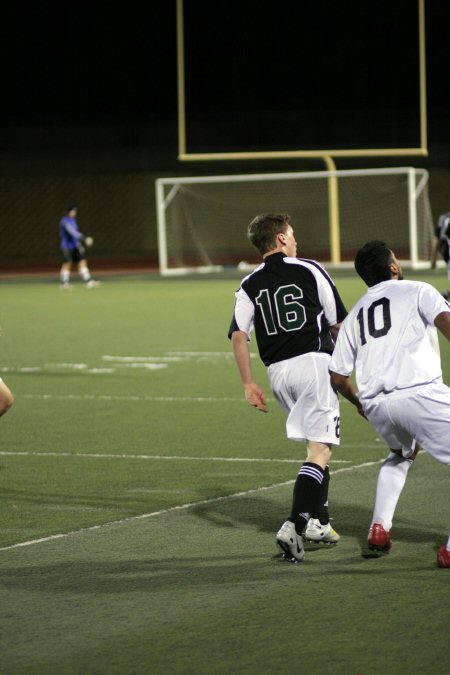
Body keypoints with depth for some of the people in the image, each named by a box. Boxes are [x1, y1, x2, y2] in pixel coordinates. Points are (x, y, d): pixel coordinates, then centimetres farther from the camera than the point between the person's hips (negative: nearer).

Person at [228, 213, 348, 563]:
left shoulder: (249, 285, 10)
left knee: (317, 444, 22)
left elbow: (238, 335, -1)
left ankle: (319, 522, 23)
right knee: (320, 450, -8)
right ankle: (294, 525, -23)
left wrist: (249, 383, 3)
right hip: (314, 363, -5)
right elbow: (338, 324, 7)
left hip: (278, 372, 5)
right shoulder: (309, 270, 2)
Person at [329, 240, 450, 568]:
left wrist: (358, 401, 42)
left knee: (401, 455, 34)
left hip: (376, 405, 6)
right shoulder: (417, 291, 11)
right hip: (419, 392, -6)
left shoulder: (355, 314, 25)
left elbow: (338, 375, 24)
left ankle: (379, 529, 23)